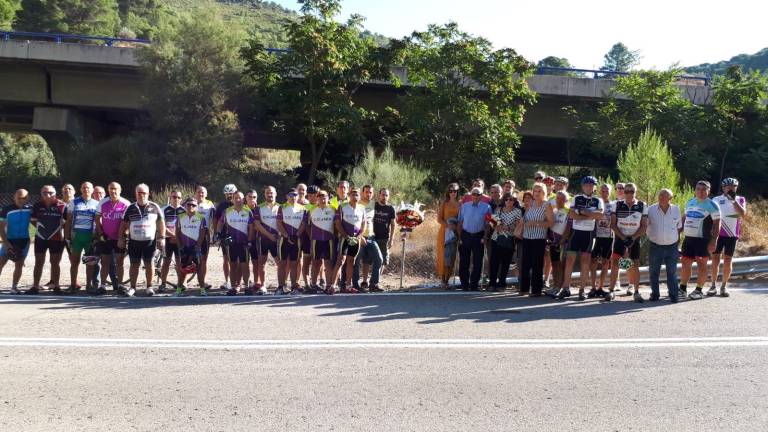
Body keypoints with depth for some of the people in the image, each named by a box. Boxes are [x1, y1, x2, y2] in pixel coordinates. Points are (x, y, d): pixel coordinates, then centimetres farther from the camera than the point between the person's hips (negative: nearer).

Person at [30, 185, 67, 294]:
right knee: (39, 262, 8)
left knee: (55, 263, 7)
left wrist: (59, 227, -7)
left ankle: (56, 286, 15)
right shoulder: (37, 206, 0)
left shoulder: (62, 206, -9)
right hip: (40, 238, 2)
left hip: (57, 239, -2)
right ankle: (35, 286, 15)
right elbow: (33, 220, 12)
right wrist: (41, 227, 3)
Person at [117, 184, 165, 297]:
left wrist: (161, 238, -1)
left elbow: (161, 224, 5)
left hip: (150, 241, -1)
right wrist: (120, 238, 4)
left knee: (149, 264, 4)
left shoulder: (154, 207, 4)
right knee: (134, 264, 5)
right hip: (134, 241, 1)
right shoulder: (131, 208, 7)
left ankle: (149, 287, 14)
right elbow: (124, 224, 11)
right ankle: (132, 287, 12)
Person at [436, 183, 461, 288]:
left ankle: (447, 280, 8)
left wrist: (456, 227, -9)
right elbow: (439, 219, -2)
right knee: (444, 255, -6)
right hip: (444, 232, -2)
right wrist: (448, 225, -17)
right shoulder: (444, 203, 2)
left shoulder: (460, 204, 7)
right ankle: (442, 279, 0)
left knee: (452, 256, 2)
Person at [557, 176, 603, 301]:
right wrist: (590, 216, -12)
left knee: (586, 262, 1)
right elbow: (571, 214, -8)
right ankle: (566, 289, 2)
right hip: (576, 231, 0)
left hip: (589, 233, 0)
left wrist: (582, 212, -13)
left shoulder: (598, 201, 8)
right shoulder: (576, 199, 7)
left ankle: (582, 290, 7)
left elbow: (600, 215, -11)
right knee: (570, 260, -3)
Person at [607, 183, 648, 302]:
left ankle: (636, 292, 9)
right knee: (615, 262, -8)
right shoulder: (617, 205, 0)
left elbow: (644, 226, -1)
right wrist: (623, 238, -12)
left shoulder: (642, 206, 0)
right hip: (619, 237, 0)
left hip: (634, 239, 0)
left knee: (636, 265, 0)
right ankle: (611, 291, -2)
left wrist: (632, 238, -13)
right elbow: (613, 224, -2)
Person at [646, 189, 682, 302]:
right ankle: (655, 294, 17)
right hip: (655, 246, -1)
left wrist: (677, 239, 12)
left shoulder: (676, 209, 3)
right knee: (653, 272, 6)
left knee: (672, 272, 4)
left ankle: (673, 295, 11)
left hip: (672, 246, 1)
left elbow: (679, 227, 14)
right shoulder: (651, 210, -4)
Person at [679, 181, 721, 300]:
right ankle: (682, 288, 17)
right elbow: (684, 218, 23)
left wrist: (713, 241, -14)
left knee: (701, 264, 1)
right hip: (688, 238, 6)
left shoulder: (712, 205, -4)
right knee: (685, 263, 7)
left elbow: (717, 224, -7)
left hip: (703, 240, -6)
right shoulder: (689, 202, 14)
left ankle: (699, 290, 10)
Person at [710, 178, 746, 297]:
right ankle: (713, 286, 8)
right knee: (715, 258, 0)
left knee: (728, 260, 5)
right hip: (718, 234, 0)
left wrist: (733, 200, -15)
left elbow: (743, 214, -10)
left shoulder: (740, 199, 6)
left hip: (732, 235, 0)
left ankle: (724, 286, 13)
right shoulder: (716, 200, 5)